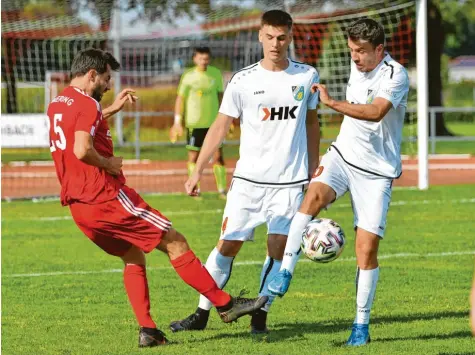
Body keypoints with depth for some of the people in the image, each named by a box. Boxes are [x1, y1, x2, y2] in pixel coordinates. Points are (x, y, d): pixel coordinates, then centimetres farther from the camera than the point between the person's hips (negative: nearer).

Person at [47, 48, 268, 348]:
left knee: (134, 257, 20)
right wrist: (108, 163, -12)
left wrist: (112, 110, 34)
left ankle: (147, 330, 8)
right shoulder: (87, 104, -14)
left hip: (79, 206, 9)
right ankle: (225, 304, 0)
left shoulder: (57, 106, 15)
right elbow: (82, 150, -29)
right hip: (106, 197, -9)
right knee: (175, 242, -2)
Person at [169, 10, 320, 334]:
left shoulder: (307, 76, 2)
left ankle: (260, 316, 2)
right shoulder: (243, 81, -3)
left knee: (278, 249, -8)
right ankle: (202, 314, 10)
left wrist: (313, 171, 14)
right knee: (228, 245, 0)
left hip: (291, 181, 1)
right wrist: (198, 171, -5)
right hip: (249, 179, -1)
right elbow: (220, 127, 1)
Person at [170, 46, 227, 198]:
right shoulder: (188, 76, -5)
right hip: (194, 123, -2)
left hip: (213, 121, 2)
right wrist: (177, 122, -4)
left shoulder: (216, 74, 4)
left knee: (218, 155, -2)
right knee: (193, 156, 3)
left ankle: (222, 189, 3)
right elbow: (180, 98, 0)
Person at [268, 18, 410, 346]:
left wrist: (332, 103, -40)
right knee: (314, 195, -28)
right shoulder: (358, 67, 7)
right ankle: (285, 272, -30)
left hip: (377, 170, -5)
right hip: (343, 155, 5)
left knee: (367, 249, -6)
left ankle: (362, 325, 7)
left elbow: (375, 112, -34)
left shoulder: (396, 75, -16)